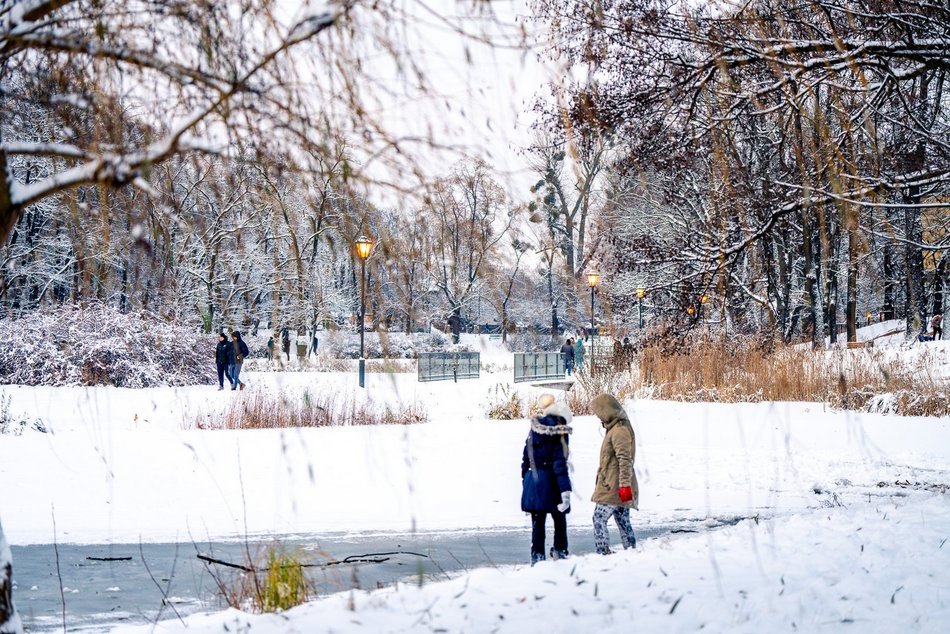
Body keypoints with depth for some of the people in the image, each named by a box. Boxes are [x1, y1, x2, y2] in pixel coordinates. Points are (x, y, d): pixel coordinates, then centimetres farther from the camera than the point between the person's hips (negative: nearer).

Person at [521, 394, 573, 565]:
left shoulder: (534, 429, 5)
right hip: (551, 481, -4)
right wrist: (565, 490, -19)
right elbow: (560, 463, -18)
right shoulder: (559, 434, -11)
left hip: (532, 481, 4)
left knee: (537, 522, 8)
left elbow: (526, 458, 10)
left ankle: (537, 556, 4)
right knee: (559, 519, 14)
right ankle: (560, 551, 14)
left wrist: (524, 479, 19)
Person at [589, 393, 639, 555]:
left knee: (599, 519, -10)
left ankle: (603, 553, -12)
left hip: (614, 488, -10)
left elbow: (625, 460, -22)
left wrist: (624, 485, -25)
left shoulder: (619, 431, -15)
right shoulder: (615, 428, 17)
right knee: (623, 521, 11)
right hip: (618, 487, 10)